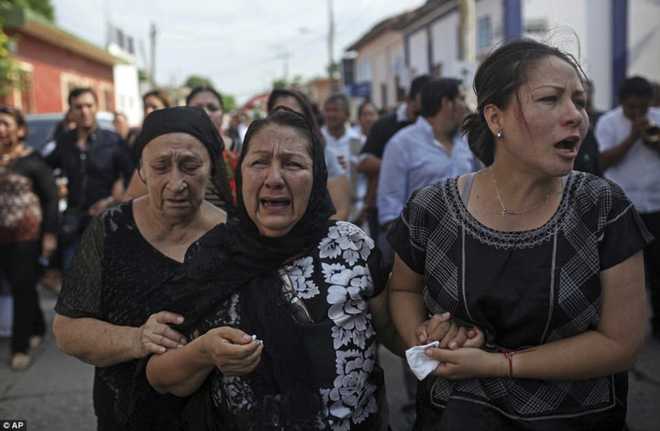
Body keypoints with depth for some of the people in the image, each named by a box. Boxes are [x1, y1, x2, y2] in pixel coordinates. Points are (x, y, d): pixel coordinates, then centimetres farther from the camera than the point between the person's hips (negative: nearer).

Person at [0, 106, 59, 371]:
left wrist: (50, 234, -10)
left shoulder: (32, 160, -5)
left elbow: (50, 198, -5)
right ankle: (36, 329, 32)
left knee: (23, 288, 0)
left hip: (27, 234, -4)